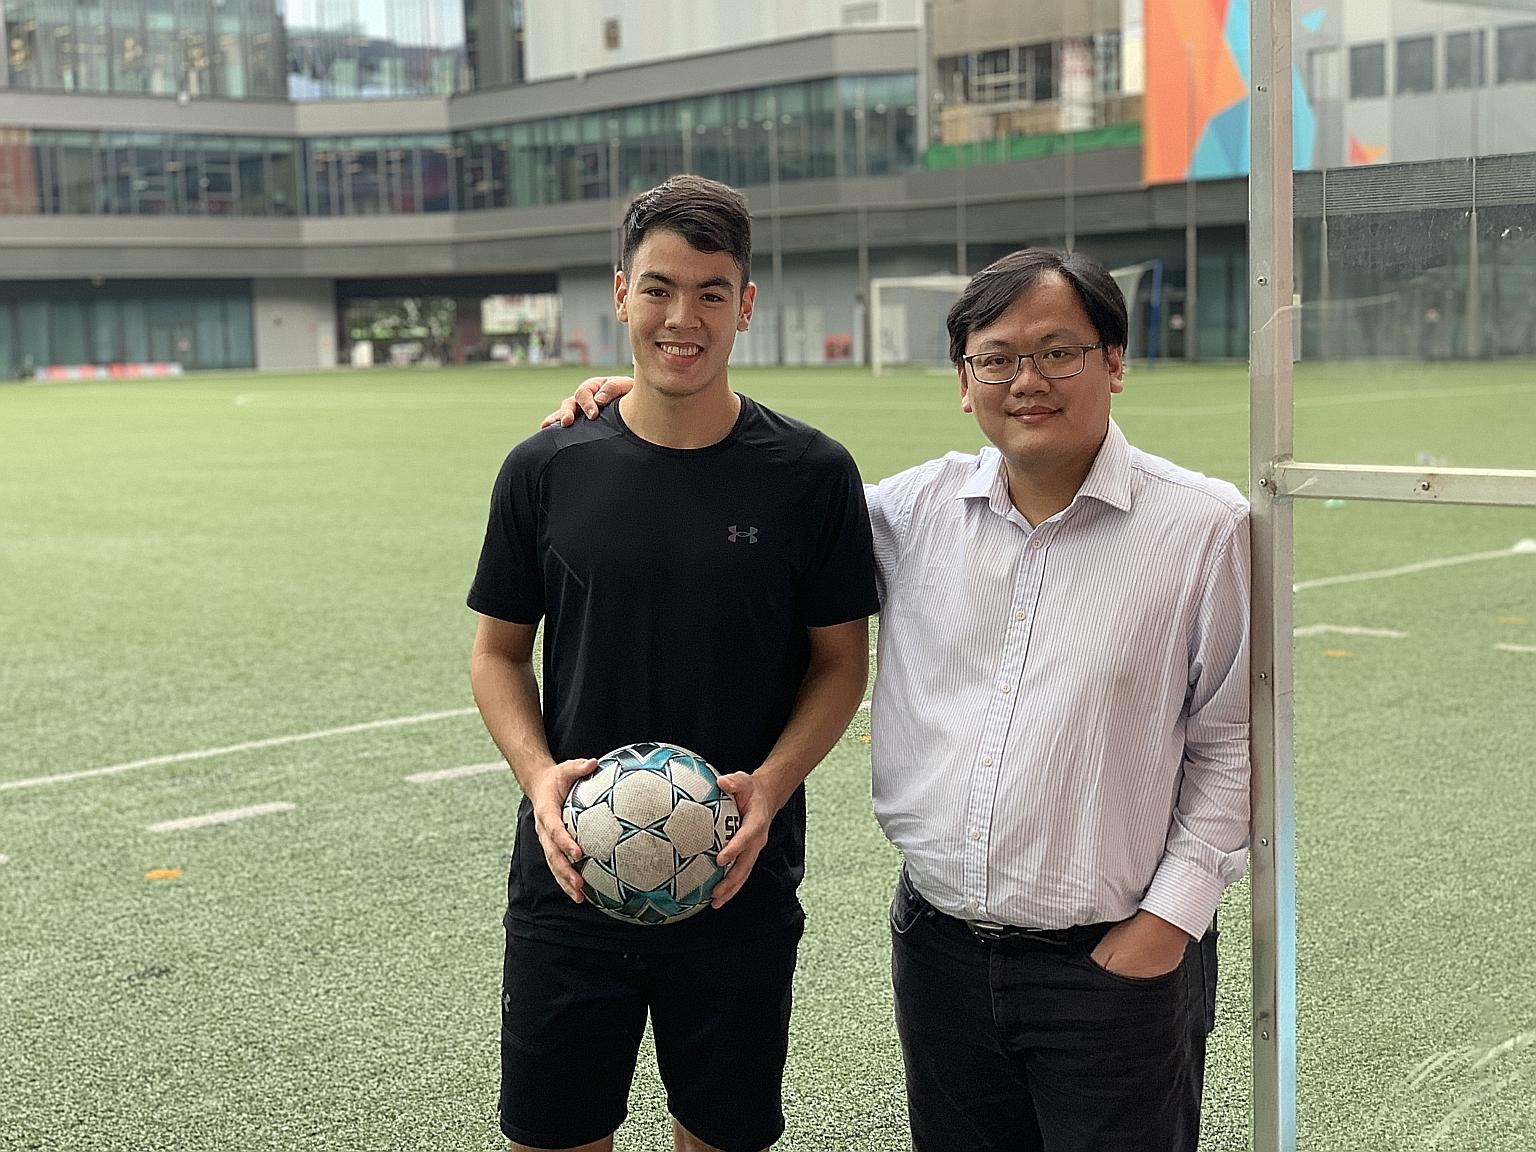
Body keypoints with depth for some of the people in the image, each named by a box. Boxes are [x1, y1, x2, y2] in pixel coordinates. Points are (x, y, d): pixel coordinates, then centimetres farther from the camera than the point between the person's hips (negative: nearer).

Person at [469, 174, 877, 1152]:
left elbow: (842, 661, 1)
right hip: (571, 879, 1)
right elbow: (498, 651, 7)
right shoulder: (548, 471, -1)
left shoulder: (811, 475, -4)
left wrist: (771, 786, -15)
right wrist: (539, 774, -11)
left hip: (742, 887, -1)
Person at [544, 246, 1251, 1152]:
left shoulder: (1207, 526, -5)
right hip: (939, 949, 4)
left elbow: (1234, 740, -3)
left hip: (1115, 963, -3)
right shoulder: (919, 507, 5)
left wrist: (1170, 916, -9)